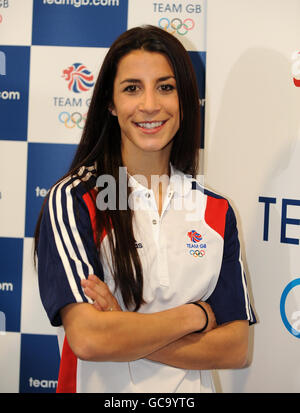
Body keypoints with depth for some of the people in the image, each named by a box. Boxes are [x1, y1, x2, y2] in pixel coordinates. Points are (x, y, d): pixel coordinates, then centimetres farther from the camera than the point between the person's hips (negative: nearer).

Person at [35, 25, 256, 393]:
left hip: (191, 389, 3)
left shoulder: (217, 212, -4)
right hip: (101, 388, -2)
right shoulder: (72, 201, -15)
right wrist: (196, 315, -15)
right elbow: (87, 338, -25)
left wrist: (126, 334, -20)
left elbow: (236, 348, -8)